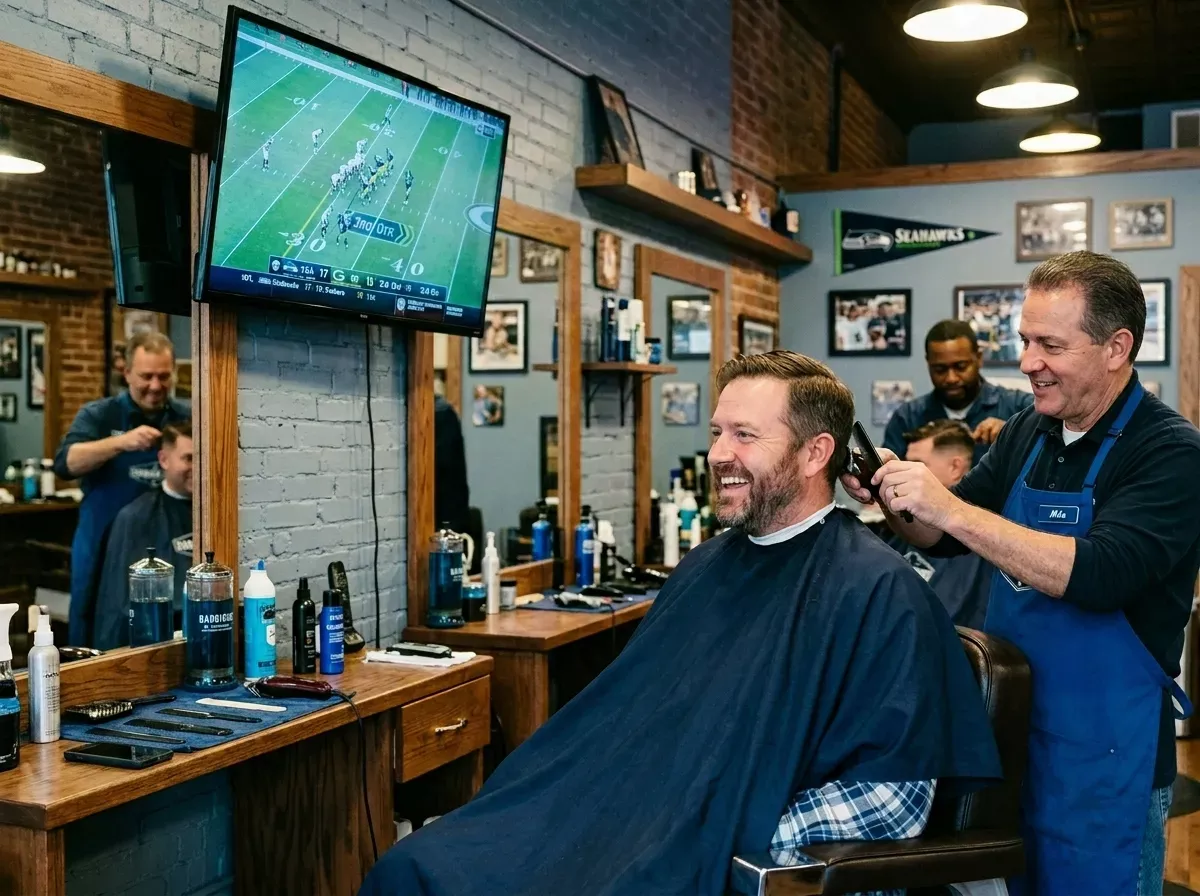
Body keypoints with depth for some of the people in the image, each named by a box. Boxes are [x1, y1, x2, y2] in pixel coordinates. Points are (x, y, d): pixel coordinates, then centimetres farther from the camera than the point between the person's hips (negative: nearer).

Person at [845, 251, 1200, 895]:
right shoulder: (1027, 432, 3)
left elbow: (1098, 575, -29)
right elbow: (945, 538, 11)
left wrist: (949, 507, -30)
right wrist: (893, 496, -10)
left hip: (1102, 750, -6)